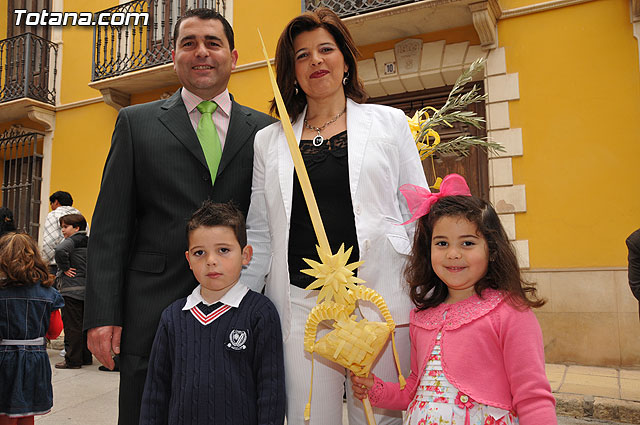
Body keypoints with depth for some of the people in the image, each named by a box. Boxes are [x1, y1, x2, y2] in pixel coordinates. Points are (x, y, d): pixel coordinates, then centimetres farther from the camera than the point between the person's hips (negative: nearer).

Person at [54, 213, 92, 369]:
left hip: (72, 290, -8)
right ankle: (86, 356, 21)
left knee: (72, 326, -2)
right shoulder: (89, 241, 14)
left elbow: (60, 250, -30)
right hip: (88, 289, 8)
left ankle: (73, 360, 2)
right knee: (84, 324, 14)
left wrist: (65, 268, -17)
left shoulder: (72, 241, -10)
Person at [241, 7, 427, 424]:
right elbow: (259, 233, 12)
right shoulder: (269, 140, 11)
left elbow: (418, 214, 5)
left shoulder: (390, 122, 8)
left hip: (379, 299, -1)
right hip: (301, 306, 2)